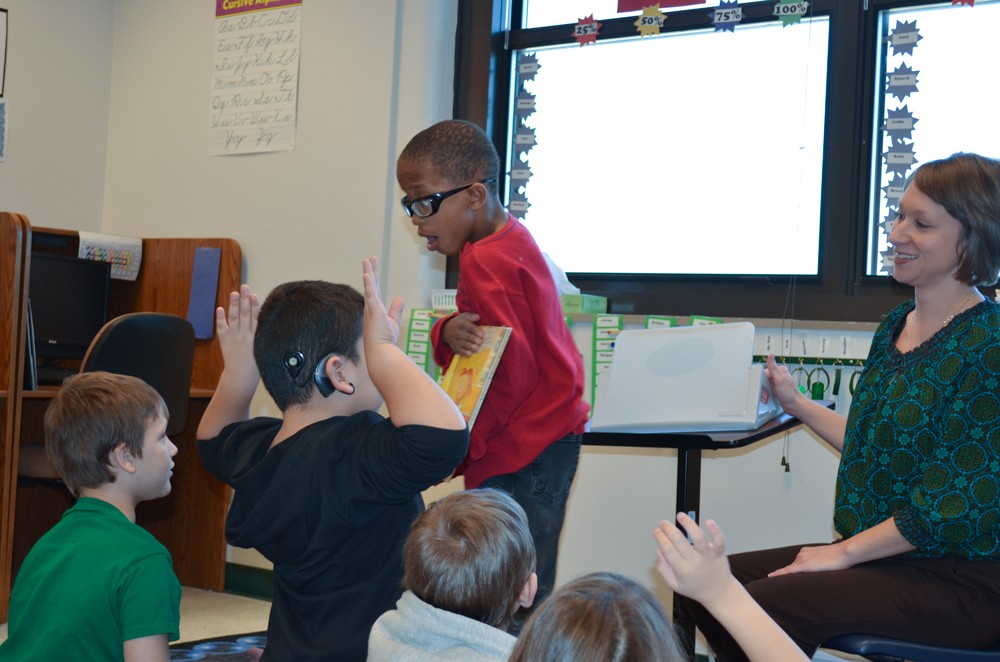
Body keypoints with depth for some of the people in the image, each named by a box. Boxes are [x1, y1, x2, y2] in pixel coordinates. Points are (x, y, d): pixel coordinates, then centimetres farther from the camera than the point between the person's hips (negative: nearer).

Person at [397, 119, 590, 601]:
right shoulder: (514, 241, 13)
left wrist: (458, 450, -14)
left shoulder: (485, 262, -17)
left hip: (521, 457, -10)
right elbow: (482, 339, 15)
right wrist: (448, 333, -9)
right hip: (548, 441, 10)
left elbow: (515, 373, -21)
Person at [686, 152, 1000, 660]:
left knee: (761, 606, -23)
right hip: (884, 554, 8)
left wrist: (844, 551, -15)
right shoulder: (896, 325, 9)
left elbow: (955, 508, -20)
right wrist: (796, 404, 20)